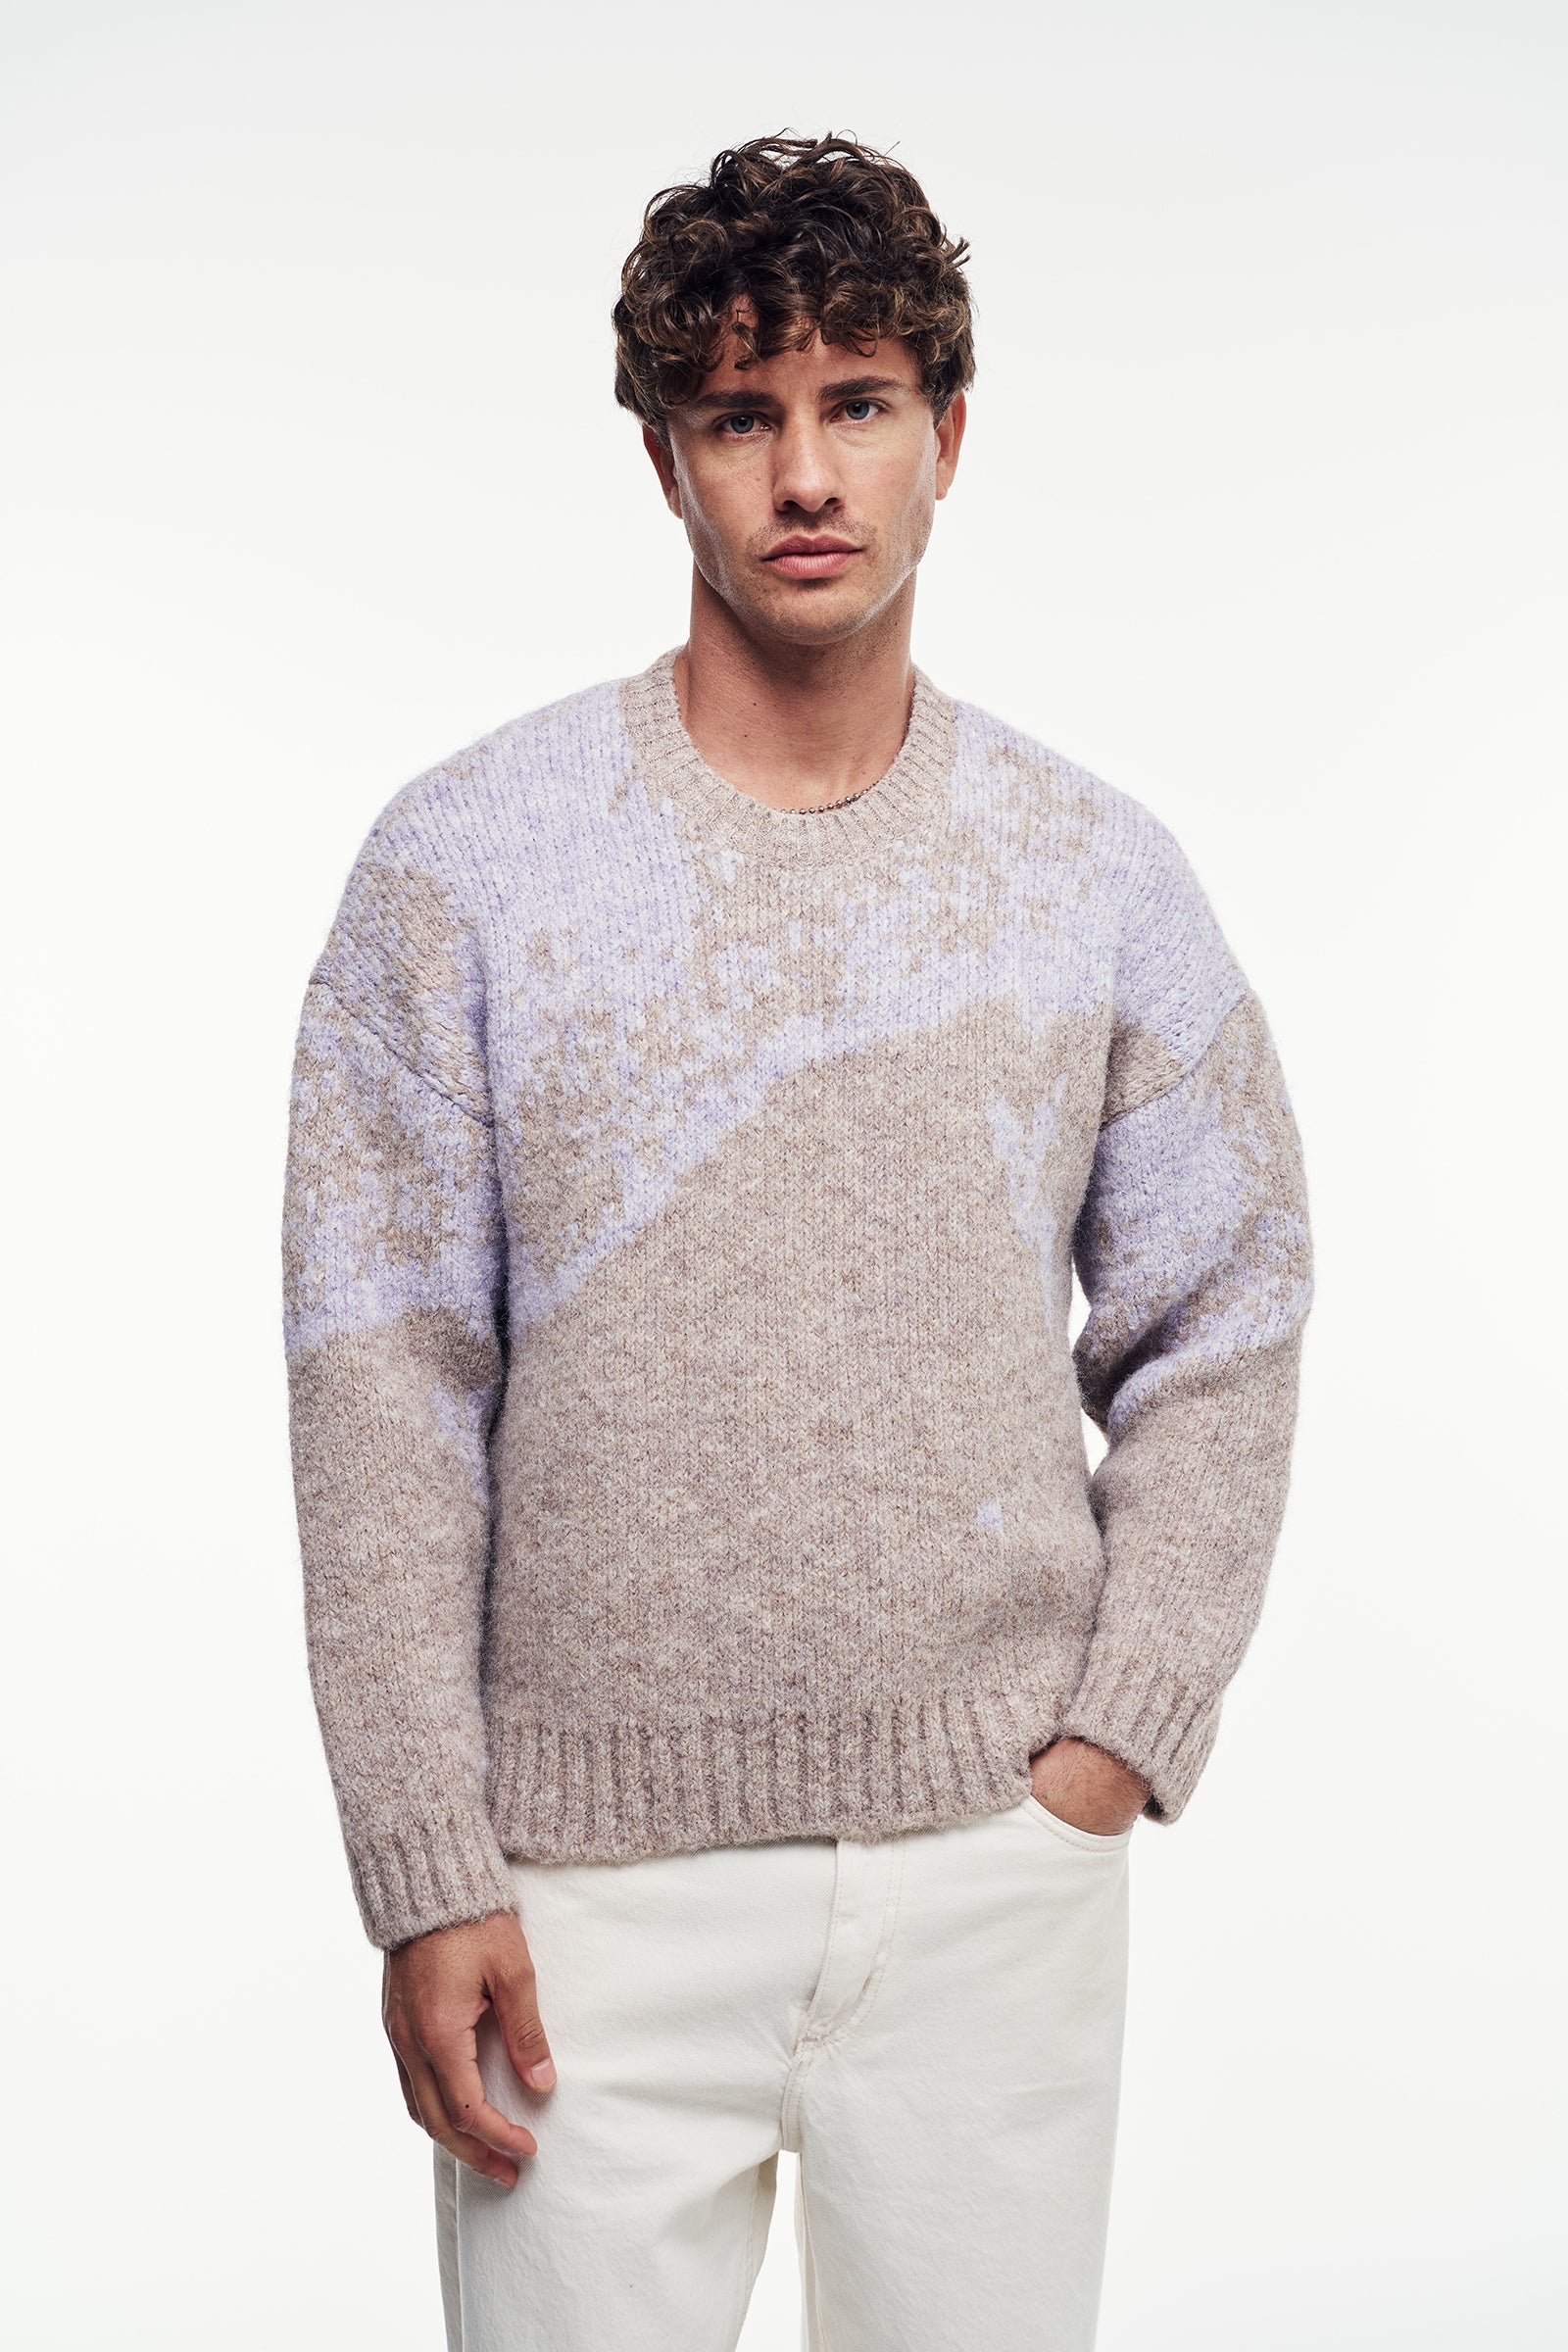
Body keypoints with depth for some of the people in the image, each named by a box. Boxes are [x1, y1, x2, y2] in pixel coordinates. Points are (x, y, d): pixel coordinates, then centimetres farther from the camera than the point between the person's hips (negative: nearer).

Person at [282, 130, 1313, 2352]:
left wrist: (1121, 1733, -1)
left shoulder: (1098, 874, 5)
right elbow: (382, 1392, -4)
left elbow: (1222, 1329, 10)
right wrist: (428, 1874, -7)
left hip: (998, 1858, 2)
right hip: (599, 1868, -1)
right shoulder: (466, 858, -2)